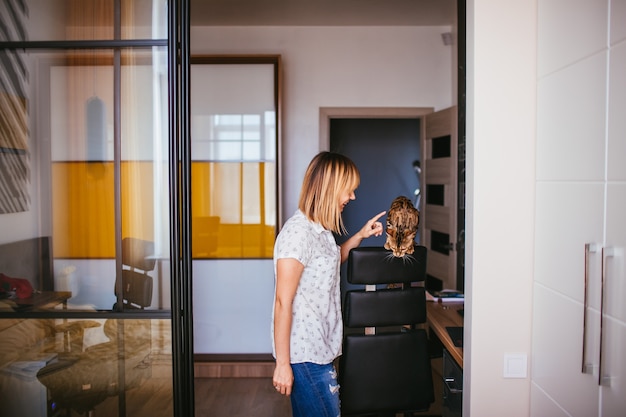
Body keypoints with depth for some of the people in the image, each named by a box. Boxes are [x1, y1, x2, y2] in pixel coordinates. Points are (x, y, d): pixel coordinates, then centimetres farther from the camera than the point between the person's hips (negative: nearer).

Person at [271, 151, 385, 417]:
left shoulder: (319, 229, 9)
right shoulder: (298, 232, -19)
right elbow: (283, 302, -20)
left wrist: (359, 236, 17)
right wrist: (282, 363, -18)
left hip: (320, 350, 9)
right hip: (306, 355, -9)